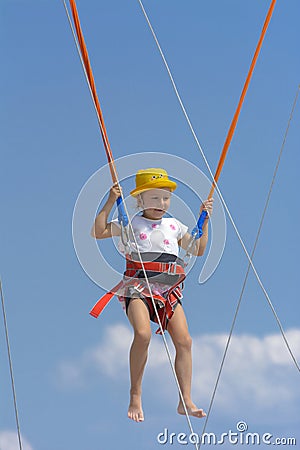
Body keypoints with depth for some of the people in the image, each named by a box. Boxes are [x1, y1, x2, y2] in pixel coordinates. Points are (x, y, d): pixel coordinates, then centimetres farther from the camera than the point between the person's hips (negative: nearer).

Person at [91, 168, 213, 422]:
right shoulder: (131, 223, 9)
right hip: (138, 287, -4)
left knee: (184, 340, -11)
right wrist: (110, 203, -5)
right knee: (142, 334, -29)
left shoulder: (174, 225, 20)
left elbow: (198, 250, 29)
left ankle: (186, 401, -5)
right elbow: (98, 232, 0)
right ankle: (135, 397, -14)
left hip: (169, 290, 4)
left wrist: (204, 220, 21)